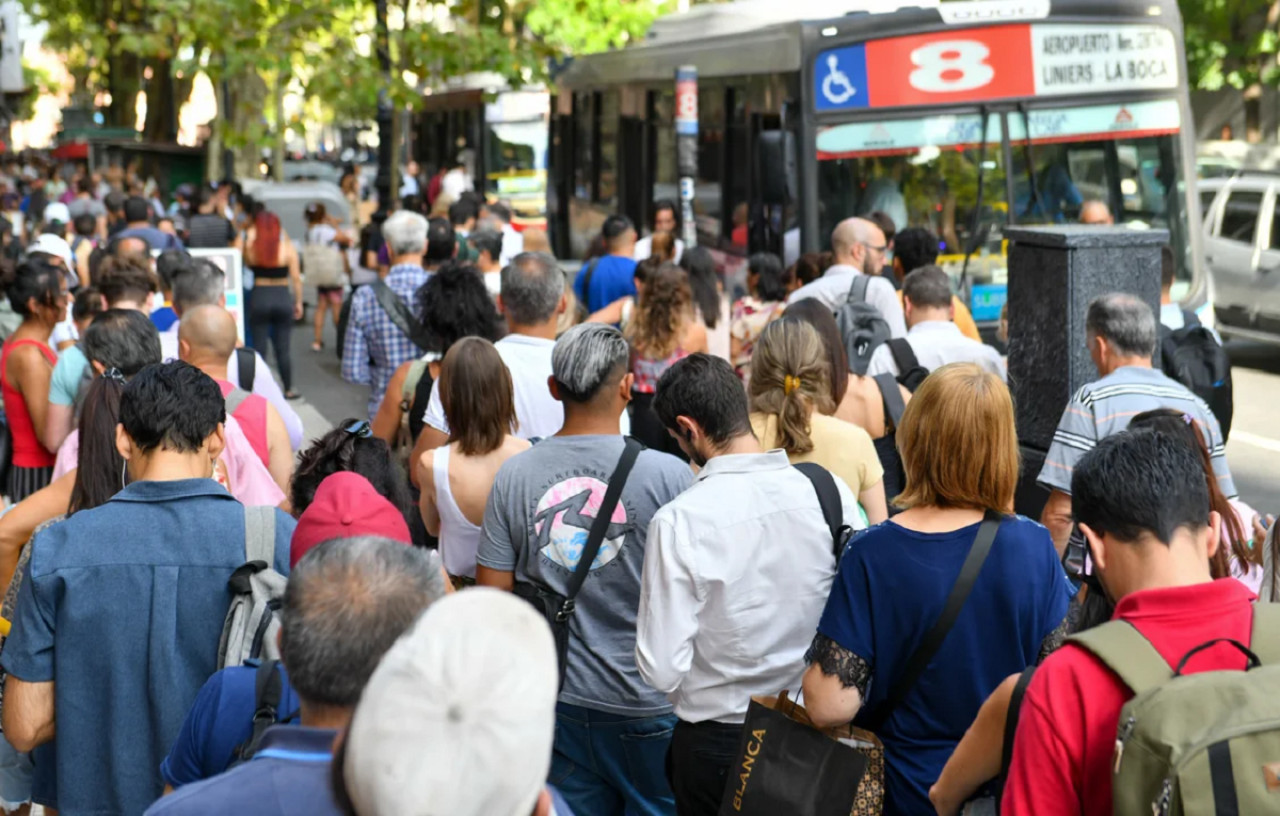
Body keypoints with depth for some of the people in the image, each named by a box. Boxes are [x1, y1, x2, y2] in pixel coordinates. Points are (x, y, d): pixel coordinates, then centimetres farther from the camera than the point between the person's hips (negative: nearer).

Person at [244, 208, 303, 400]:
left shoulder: (251, 247, -5)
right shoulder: (287, 247, -4)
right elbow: (296, 278, -3)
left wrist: (250, 237, 12)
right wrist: (298, 302, 6)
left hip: (259, 298, 0)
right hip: (283, 298, 0)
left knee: (259, 347, 5)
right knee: (283, 348, 7)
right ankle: (288, 390, 13)